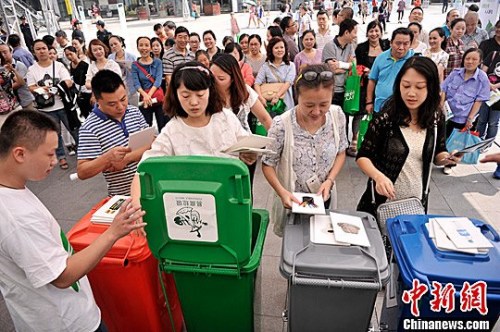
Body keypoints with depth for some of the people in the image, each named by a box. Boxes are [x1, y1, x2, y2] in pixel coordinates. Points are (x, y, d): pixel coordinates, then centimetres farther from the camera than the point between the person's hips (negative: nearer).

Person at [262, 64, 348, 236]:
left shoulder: (338, 116, -14)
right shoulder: (281, 125, -25)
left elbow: (341, 152, 1)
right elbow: (268, 164, -13)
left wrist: (329, 180, -14)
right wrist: (282, 192, -26)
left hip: (323, 197, 3)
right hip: (293, 200, -3)